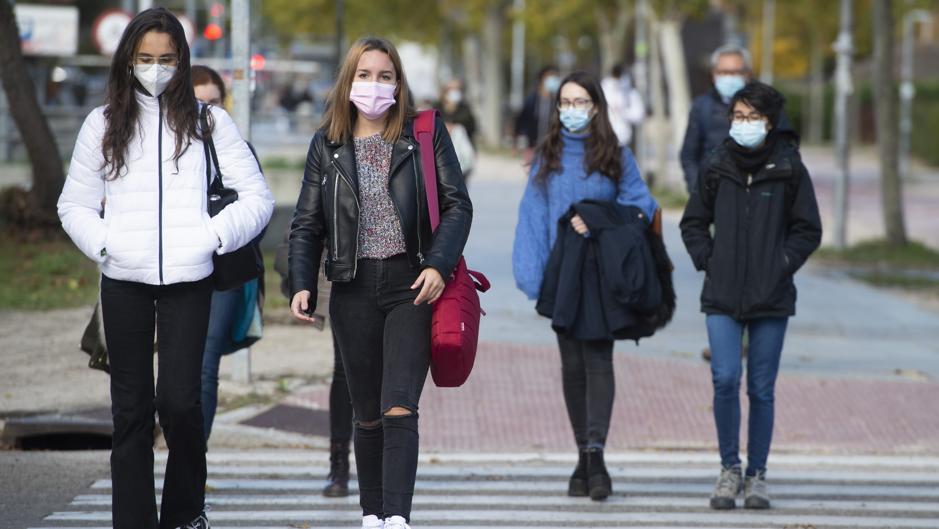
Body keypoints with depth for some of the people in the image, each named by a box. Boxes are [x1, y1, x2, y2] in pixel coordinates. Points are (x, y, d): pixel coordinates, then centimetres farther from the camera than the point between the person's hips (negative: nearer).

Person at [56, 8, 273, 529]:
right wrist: (104, 242, -5)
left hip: (188, 281, -2)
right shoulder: (104, 124, 9)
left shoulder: (207, 122, 5)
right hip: (123, 281, 2)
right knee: (131, 407, 4)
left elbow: (257, 198, 5)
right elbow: (74, 203, 13)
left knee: (179, 400, -9)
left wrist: (212, 236, -9)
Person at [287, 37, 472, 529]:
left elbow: (458, 205, 1)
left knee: (399, 410, -14)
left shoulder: (426, 134, 3)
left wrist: (439, 265, -14)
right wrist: (301, 284, -3)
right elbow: (306, 224, 11)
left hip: (412, 285, -3)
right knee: (367, 415, 8)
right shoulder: (327, 144, 9)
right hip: (354, 290, 3)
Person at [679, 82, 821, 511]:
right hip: (722, 298, 1)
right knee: (725, 379, -12)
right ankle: (729, 468, 5)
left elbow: (808, 231, 6)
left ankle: (757, 475, 16)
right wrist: (708, 262, 3)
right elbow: (693, 223, 16)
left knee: (761, 390, 3)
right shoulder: (716, 168, 5)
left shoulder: (789, 169, 0)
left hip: (771, 298, -1)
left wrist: (782, 266, -4)